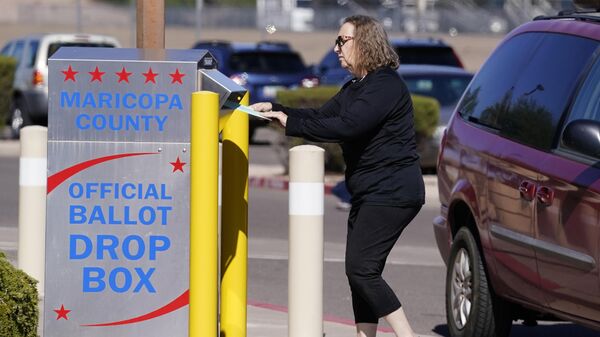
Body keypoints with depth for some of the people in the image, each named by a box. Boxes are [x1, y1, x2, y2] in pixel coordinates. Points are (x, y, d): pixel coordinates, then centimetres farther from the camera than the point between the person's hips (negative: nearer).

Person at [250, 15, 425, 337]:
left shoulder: (386, 85, -15)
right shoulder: (354, 88, 18)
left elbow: (346, 126, -24)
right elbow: (321, 116, 15)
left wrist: (291, 123, -20)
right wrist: (274, 109, 3)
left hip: (392, 192, -10)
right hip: (369, 193, 10)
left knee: (361, 269, -14)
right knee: (360, 272, 8)